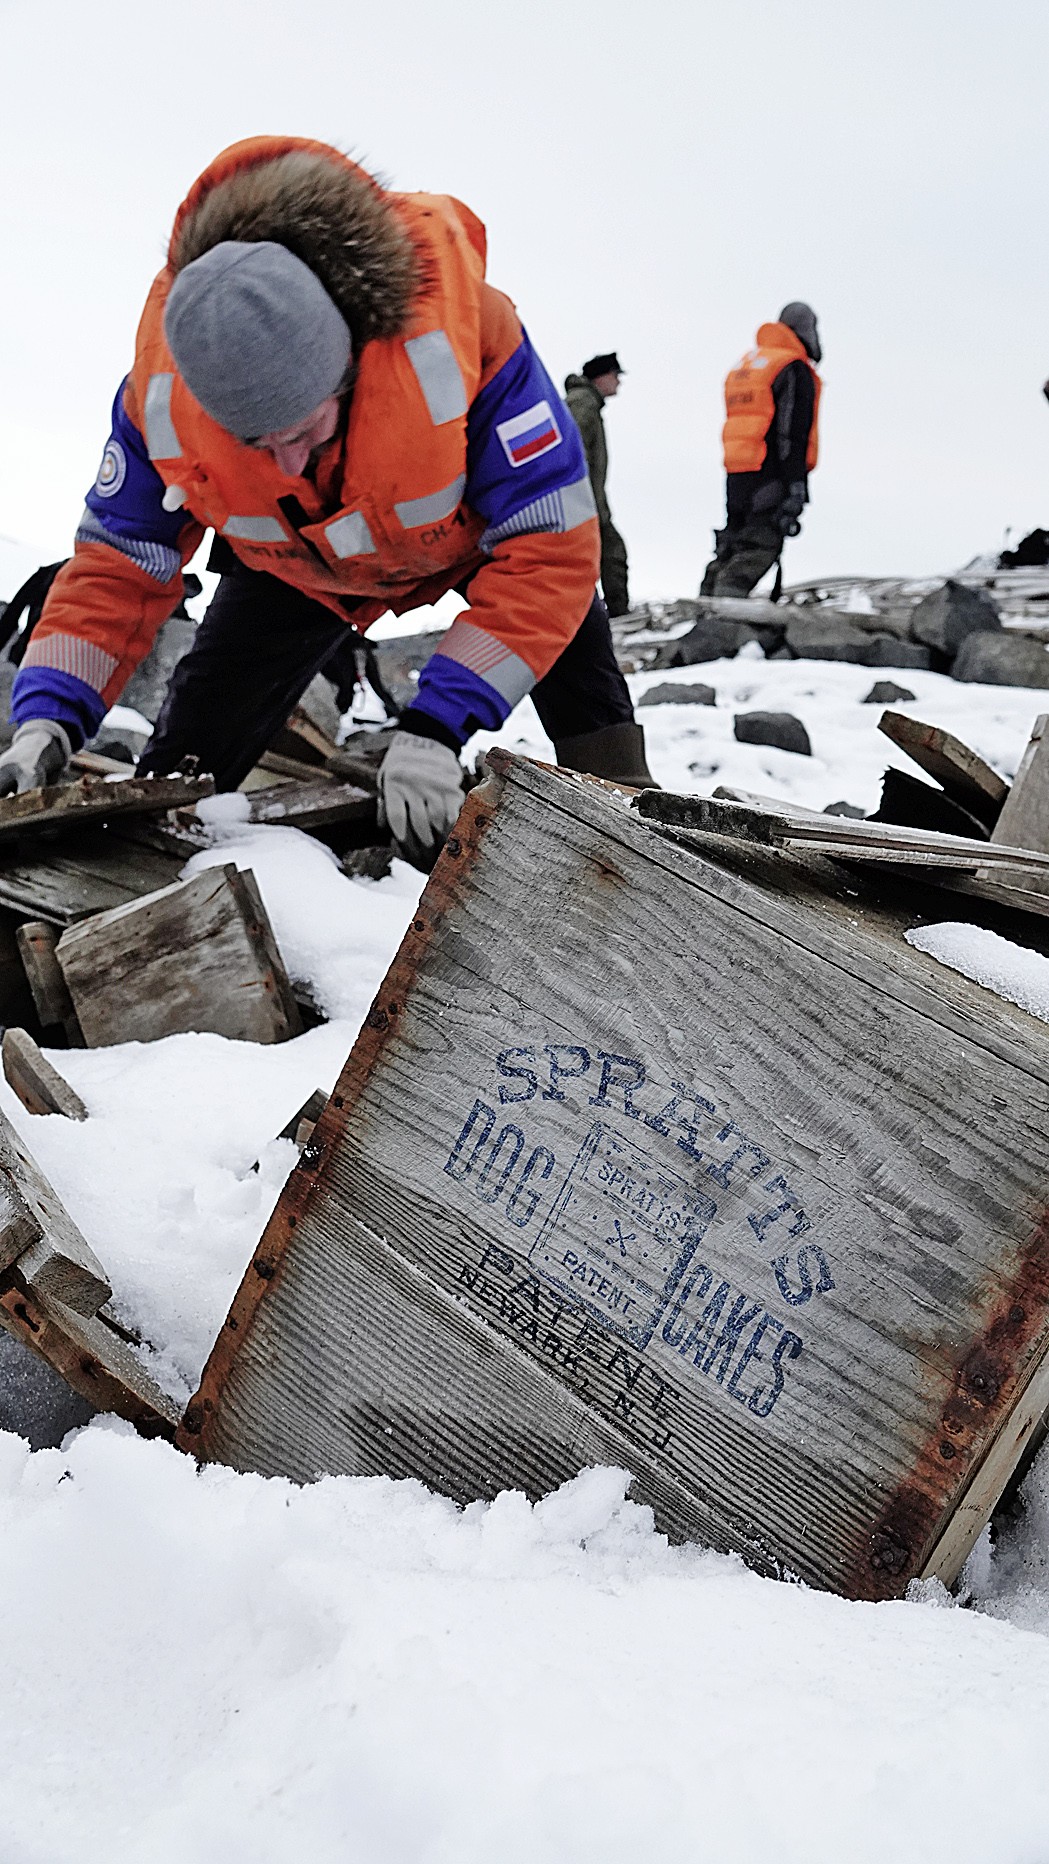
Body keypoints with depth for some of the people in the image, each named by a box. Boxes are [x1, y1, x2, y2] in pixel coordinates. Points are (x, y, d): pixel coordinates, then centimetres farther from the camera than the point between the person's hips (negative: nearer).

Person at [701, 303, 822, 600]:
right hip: (770, 476, -8)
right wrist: (795, 491, -18)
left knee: (731, 550, 13)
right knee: (760, 549, -13)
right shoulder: (795, 370, -7)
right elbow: (792, 435, -15)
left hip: (736, 476, 8)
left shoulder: (746, 364, 20)